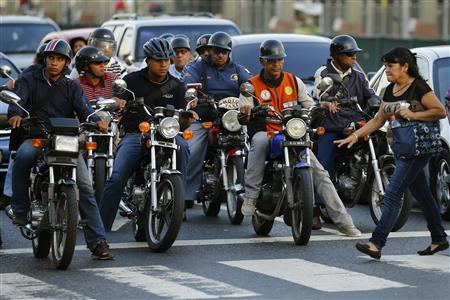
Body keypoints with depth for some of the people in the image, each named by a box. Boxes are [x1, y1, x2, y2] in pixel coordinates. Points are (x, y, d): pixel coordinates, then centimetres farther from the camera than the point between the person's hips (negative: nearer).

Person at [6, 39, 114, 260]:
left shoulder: (71, 87, 17)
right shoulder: (29, 81, 11)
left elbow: (82, 107, 0)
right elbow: (18, 98, -9)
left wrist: (96, 121, -24)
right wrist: (15, 114, -34)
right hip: (35, 137, -2)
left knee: (85, 187, -15)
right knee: (23, 156, -38)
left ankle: (98, 242, -16)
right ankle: (20, 209, -22)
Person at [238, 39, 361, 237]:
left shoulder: (294, 81, 14)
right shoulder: (251, 85, 4)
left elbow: (311, 106, 16)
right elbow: (244, 116, -4)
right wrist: (245, 112, -28)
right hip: (266, 134, -3)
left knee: (320, 173, -11)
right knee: (260, 140, -41)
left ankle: (343, 221, -8)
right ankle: (250, 195, -36)